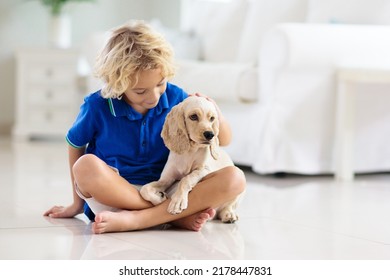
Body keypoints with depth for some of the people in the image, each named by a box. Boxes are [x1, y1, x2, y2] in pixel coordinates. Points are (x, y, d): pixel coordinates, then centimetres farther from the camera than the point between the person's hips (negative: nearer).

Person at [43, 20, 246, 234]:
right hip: (115, 195, -2)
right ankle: (176, 215, -27)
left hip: (167, 194, 2)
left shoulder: (175, 98, -3)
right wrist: (78, 203, 14)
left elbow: (223, 141, 5)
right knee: (86, 167, -34)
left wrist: (216, 117, -18)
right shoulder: (97, 107, -9)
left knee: (234, 178, -21)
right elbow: (75, 144, 9)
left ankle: (133, 219, -31)